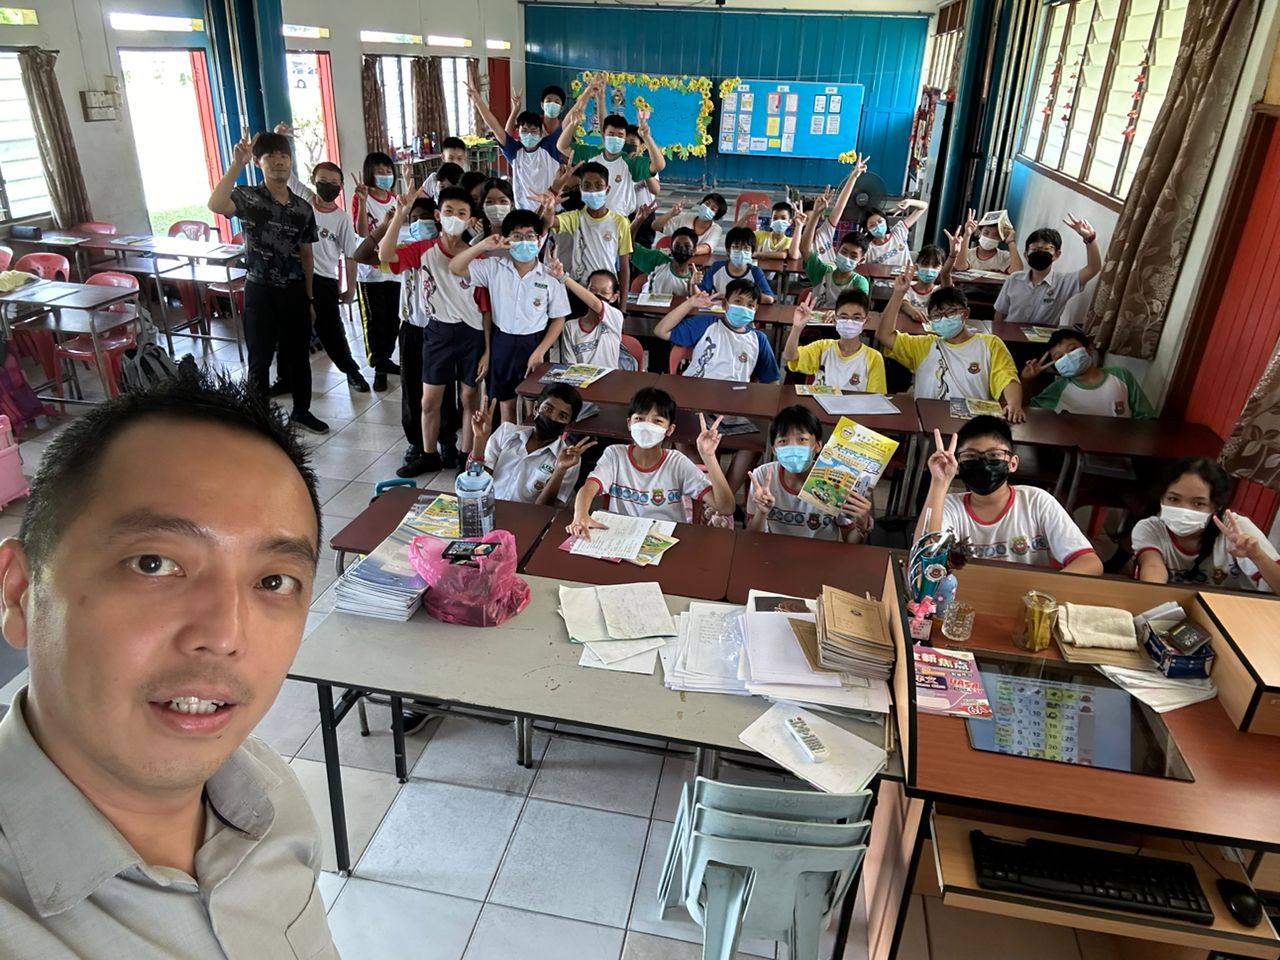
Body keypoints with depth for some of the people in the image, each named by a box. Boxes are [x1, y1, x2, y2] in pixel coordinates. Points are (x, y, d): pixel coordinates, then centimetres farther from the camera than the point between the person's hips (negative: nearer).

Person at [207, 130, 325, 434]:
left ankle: (302, 410, 30)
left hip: (295, 291, 3)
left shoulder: (303, 208, 5)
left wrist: (310, 298, 11)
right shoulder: (247, 197, -8)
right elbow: (216, 205, -31)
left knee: (299, 355, 13)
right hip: (260, 291, -3)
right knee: (260, 359, 6)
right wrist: (237, 164, -33)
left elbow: (306, 255, 10)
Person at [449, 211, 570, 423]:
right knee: (506, 405, 13)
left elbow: (558, 319, -4)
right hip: (502, 342, 2)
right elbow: (455, 268, -7)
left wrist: (540, 352, -13)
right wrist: (483, 245, -19)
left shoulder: (550, 277, -7)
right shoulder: (494, 268, -4)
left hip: (533, 343, -2)